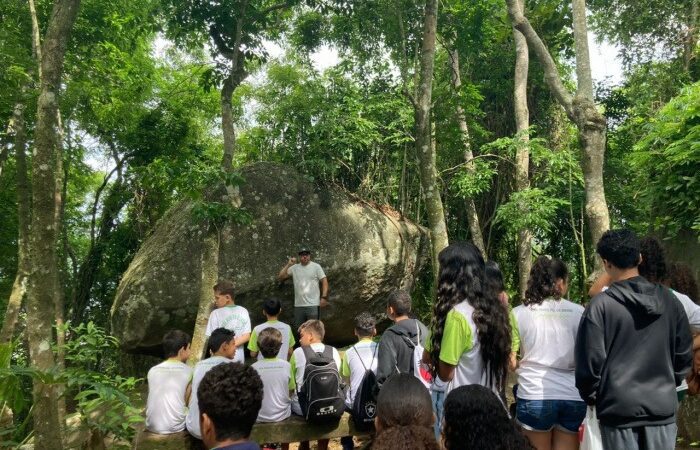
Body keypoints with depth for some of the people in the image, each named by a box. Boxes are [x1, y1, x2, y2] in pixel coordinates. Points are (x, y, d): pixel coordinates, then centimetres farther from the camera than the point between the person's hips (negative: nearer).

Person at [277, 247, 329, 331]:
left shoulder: (316, 267, -1)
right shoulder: (294, 267, 7)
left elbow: (324, 281, -4)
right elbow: (280, 277, 5)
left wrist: (324, 297, -14)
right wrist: (288, 264, -3)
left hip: (313, 305, -4)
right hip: (298, 305, 4)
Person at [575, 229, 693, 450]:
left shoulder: (600, 305, -14)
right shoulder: (669, 300, 0)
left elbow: (590, 360, -11)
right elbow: (684, 355, 8)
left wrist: (591, 398, 6)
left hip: (618, 408, -3)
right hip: (662, 406, 4)